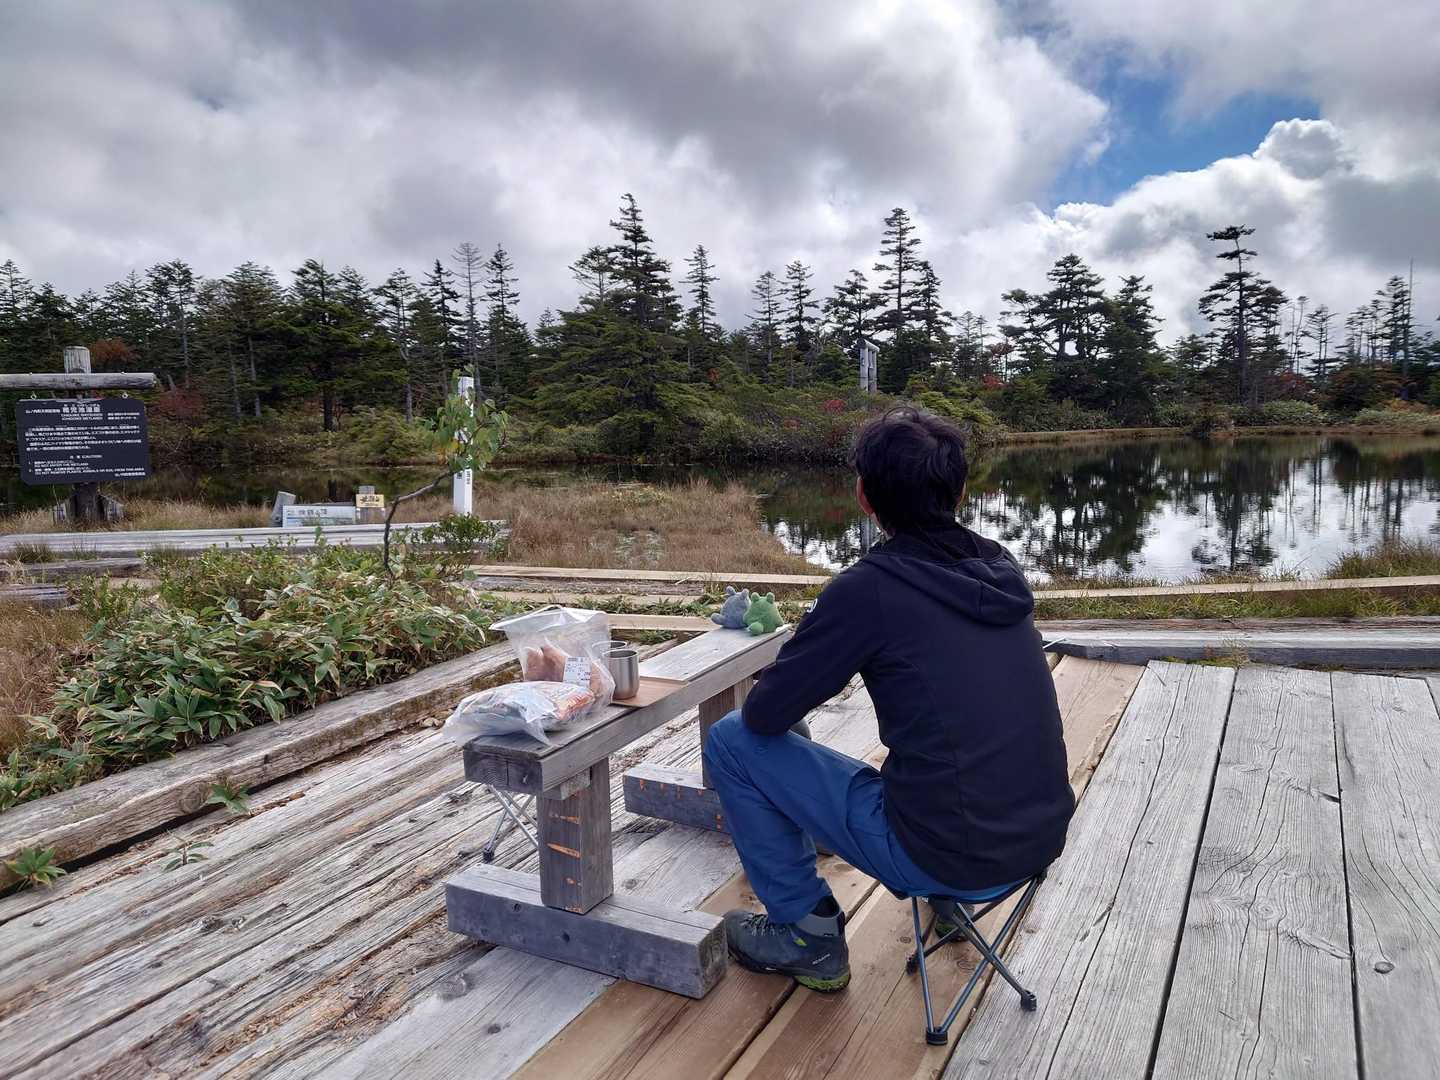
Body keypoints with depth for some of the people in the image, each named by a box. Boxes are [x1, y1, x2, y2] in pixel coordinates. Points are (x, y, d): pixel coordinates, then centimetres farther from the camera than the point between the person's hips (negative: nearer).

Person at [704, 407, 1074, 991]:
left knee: (731, 739, 3)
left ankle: (807, 934, 14)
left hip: (945, 857, -7)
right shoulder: (1001, 568, 3)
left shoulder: (869, 587, -17)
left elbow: (765, 713, -10)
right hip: (1043, 839, 7)